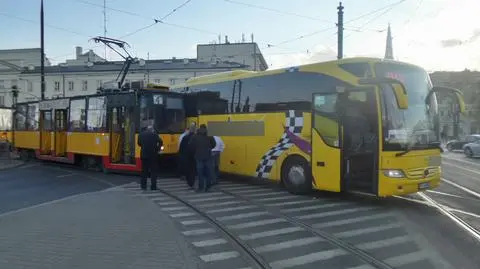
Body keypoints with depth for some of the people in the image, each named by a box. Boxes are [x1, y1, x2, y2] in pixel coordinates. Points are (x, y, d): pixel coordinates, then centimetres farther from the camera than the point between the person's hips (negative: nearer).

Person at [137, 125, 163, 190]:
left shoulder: (141, 134, 3)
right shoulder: (154, 134, -8)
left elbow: (139, 143, 13)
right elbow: (160, 142, -12)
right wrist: (158, 149, 5)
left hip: (144, 155, 3)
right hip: (153, 155, -3)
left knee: (144, 170, 13)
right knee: (153, 171, 3)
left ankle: (143, 185, 14)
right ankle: (153, 186, 0)